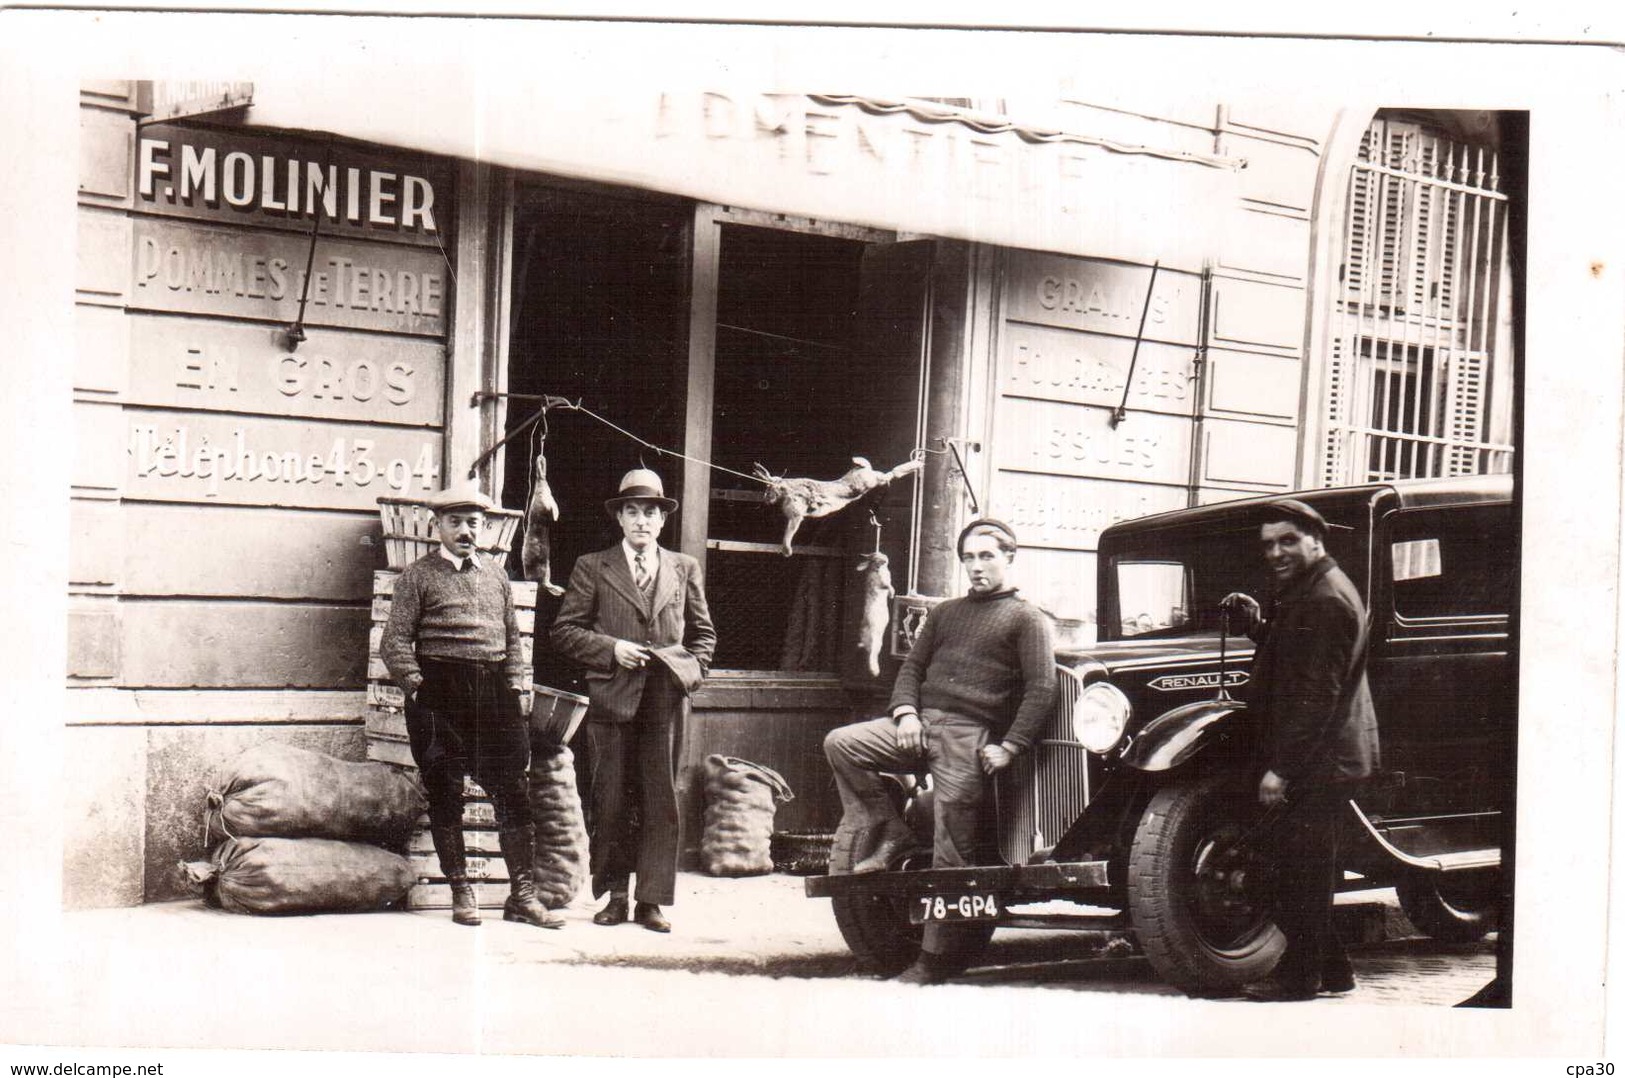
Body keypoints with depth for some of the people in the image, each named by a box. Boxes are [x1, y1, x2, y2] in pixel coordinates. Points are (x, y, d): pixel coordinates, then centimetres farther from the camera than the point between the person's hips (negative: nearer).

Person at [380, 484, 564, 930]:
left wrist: (519, 685, 11)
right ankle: (461, 891, 11)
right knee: (445, 792, 2)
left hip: (495, 692, 4)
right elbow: (394, 642, -1)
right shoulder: (418, 576, 3)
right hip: (441, 693, -4)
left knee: (513, 789, -2)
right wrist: (418, 687, -10)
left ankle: (523, 894, 1)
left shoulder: (497, 576, 18)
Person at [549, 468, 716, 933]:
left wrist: (691, 668, 4)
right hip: (612, 698, -1)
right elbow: (564, 630, 5)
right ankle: (614, 896, 10)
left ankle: (652, 900, 5)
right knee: (610, 801, 0)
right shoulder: (592, 567, 8)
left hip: (667, 700, 2)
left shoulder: (684, 569, 15)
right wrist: (611, 648, -8)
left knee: (661, 801, 0)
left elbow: (704, 633, 21)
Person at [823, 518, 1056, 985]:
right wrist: (906, 711, -2)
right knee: (841, 744, -15)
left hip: (970, 737, -6)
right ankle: (890, 833, -5)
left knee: (952, 847, -8)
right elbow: (913, 665, 19)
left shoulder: (1026, 619, 5)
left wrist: (1010, 747, -14)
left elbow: (1042, 689, -4)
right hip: (922, 724, 6)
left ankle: (937, 956, -3)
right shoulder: (946, 613, 25)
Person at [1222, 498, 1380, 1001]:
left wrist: (1281, 767, -24)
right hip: (1322, 759, 11)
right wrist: (1259, 623, 9)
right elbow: (1288, 663, 24)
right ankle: (1331, 968, 25)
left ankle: (1298, 976, 6)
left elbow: (1316, 695, -23)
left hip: (1319, 759, -11)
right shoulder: (1304, 591, 15)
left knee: (1301, 866, -3)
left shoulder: (1326, 600, -19)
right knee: (1309, 868, 17)